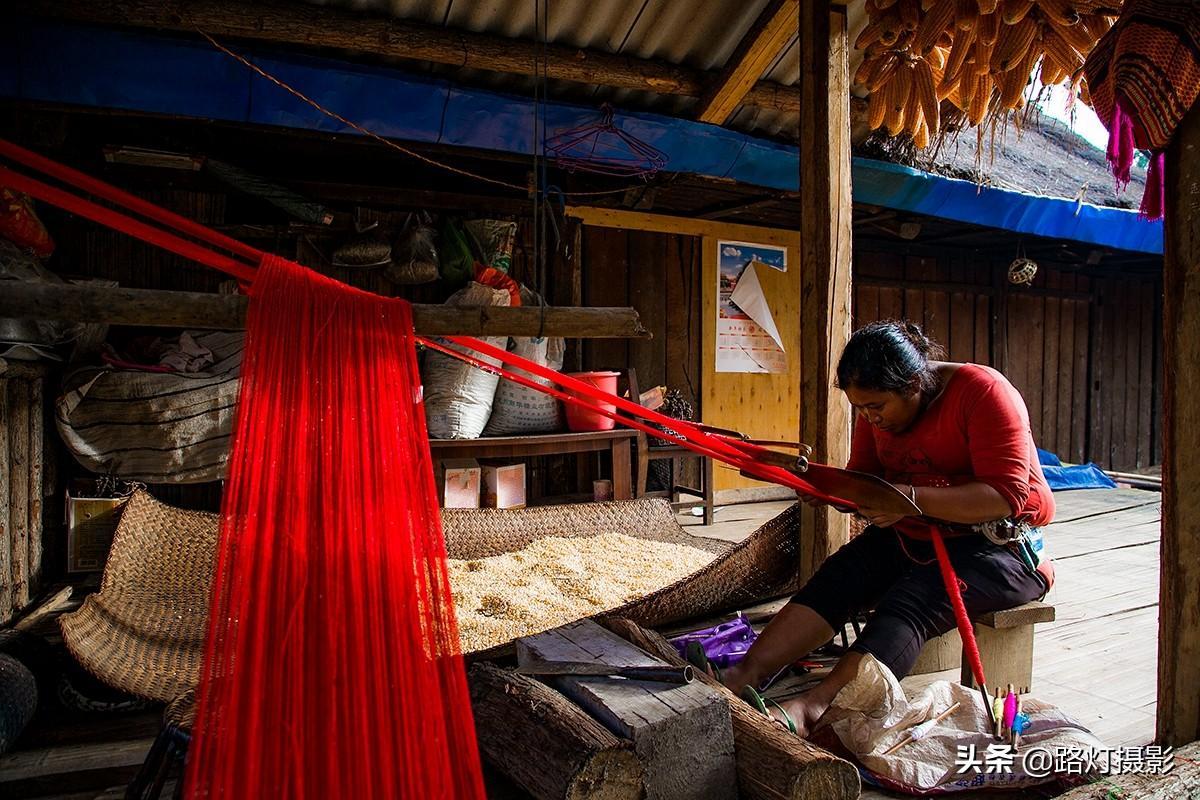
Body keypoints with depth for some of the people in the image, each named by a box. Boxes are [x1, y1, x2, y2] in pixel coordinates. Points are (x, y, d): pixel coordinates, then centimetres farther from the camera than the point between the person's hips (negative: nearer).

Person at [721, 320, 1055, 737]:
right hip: (912, 538, 6)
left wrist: (912, 498, -33)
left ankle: (812, 706, -48)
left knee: (910, 601, -32)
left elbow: (1007, 496, -23)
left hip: (997, 544, -6)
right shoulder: (878, 408, 4)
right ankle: (747, 674, -34)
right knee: (837, 576, -21)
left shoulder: (982, 392, -17)